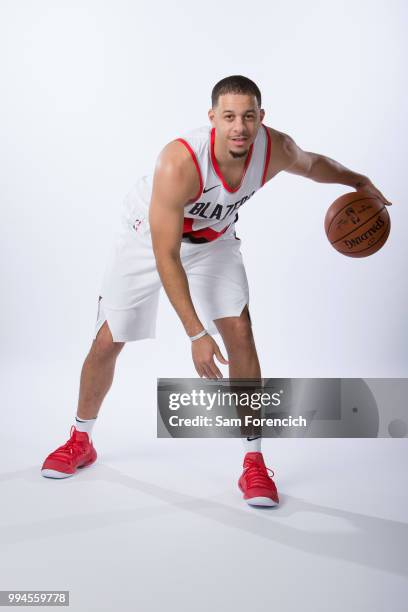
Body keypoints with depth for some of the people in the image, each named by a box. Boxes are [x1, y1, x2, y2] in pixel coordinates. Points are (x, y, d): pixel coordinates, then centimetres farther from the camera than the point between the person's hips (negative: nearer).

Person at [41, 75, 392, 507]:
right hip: (149, 237, -3)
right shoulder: (179, 163, -39)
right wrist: (196, 335, -35)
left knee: (239, 332, -13)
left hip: (213, 240, 3)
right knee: (107, 342, 0)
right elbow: (165, 257, -35)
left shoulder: (276, 149, -24)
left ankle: (254, 463, -1)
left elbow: (312, 164, 4)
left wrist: (358, 181, 10)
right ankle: (80, 442, 26)